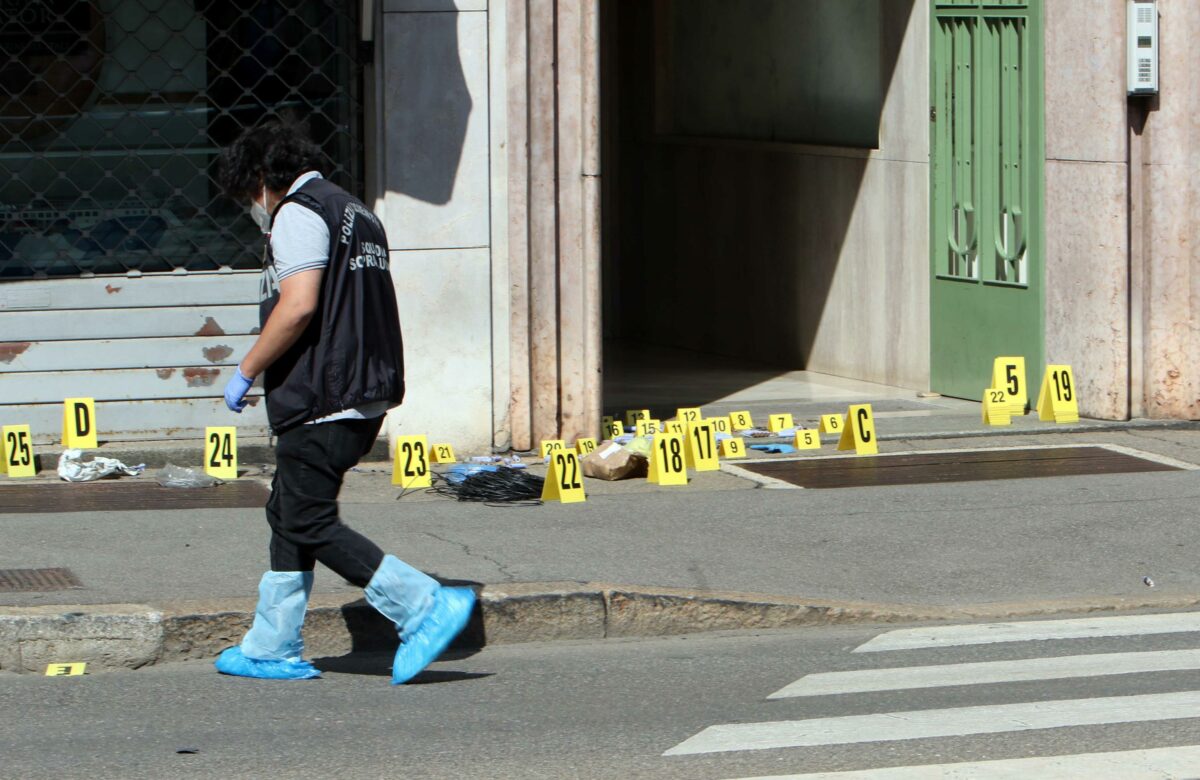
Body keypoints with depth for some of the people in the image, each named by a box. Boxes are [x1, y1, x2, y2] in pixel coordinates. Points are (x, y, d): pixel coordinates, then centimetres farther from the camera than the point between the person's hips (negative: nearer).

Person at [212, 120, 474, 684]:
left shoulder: (298, 213, -8)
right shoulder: (356, 214, 22)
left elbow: (299, 305, -20)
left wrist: (246, 372, -11)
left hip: (320, 401, -10)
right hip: (367, 396, 10)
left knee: (310, 524, -7)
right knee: (289, 516, 15)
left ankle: (424, 606, -14)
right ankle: (272, 650, 18)